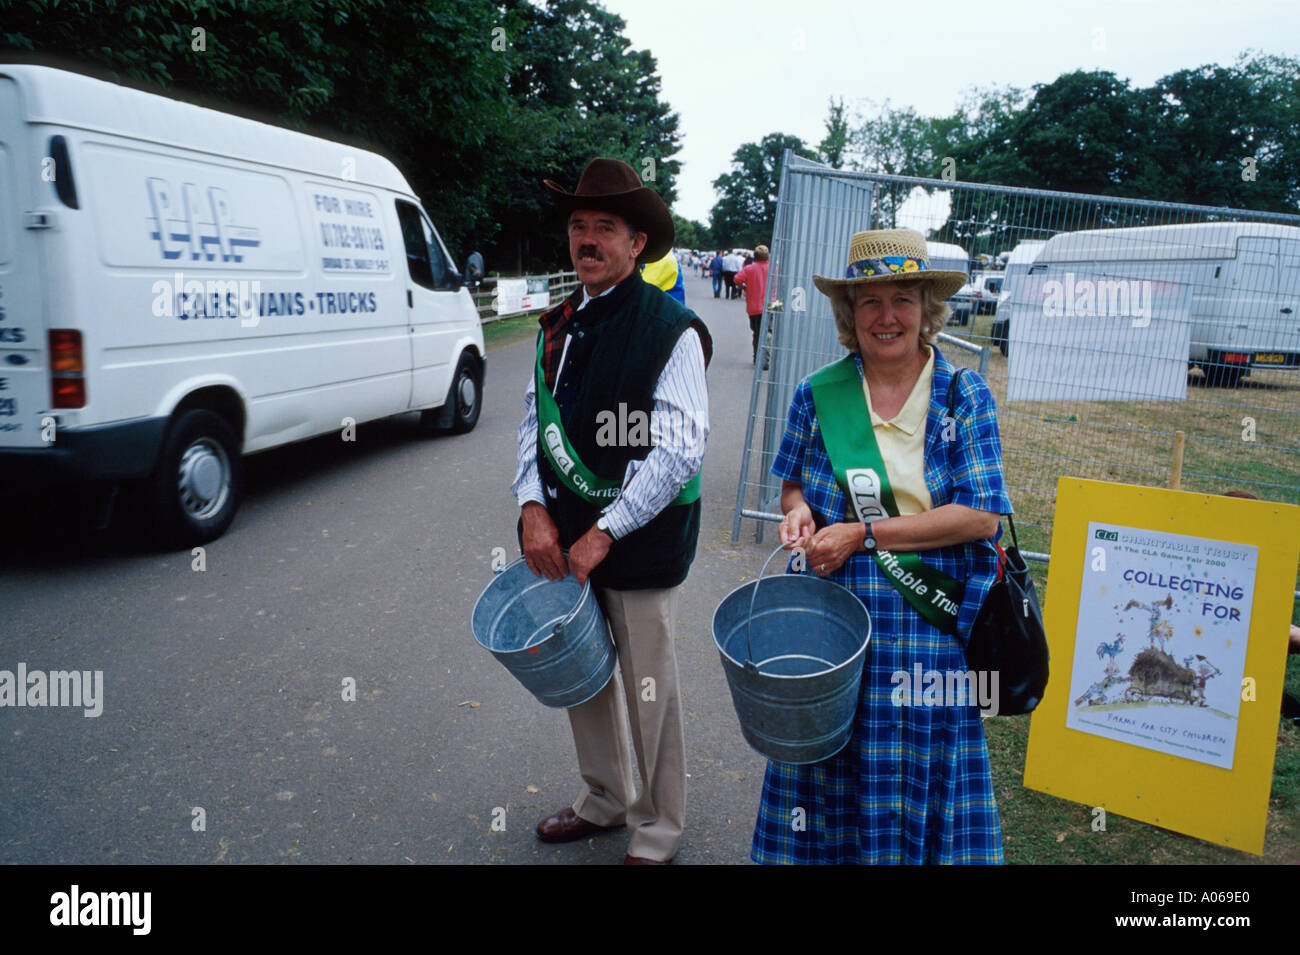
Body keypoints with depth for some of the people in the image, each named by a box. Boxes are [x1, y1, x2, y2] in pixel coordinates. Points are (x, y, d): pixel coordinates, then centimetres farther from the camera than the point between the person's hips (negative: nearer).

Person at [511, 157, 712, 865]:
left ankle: (656, 831, 30)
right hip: (562, 537, 6)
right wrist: (534, 508, -6)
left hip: (639, 541, -6)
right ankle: (604, 800, 42)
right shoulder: (559, 324, 7)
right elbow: (535, 422, 9)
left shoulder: (672, 331, -13)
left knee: (648, 691, 8)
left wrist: (603, 533, -19)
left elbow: (679, 450, -18)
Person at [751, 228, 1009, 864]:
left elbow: (981, 517, -10)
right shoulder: (817, 394, 1)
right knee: (832, 760, 10)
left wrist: (864, 535, -16)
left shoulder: (965, 395, -4)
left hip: (931, 620, -1)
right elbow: (793, 482, 15)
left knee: (923, 765, 9)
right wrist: (798, 510, -10)